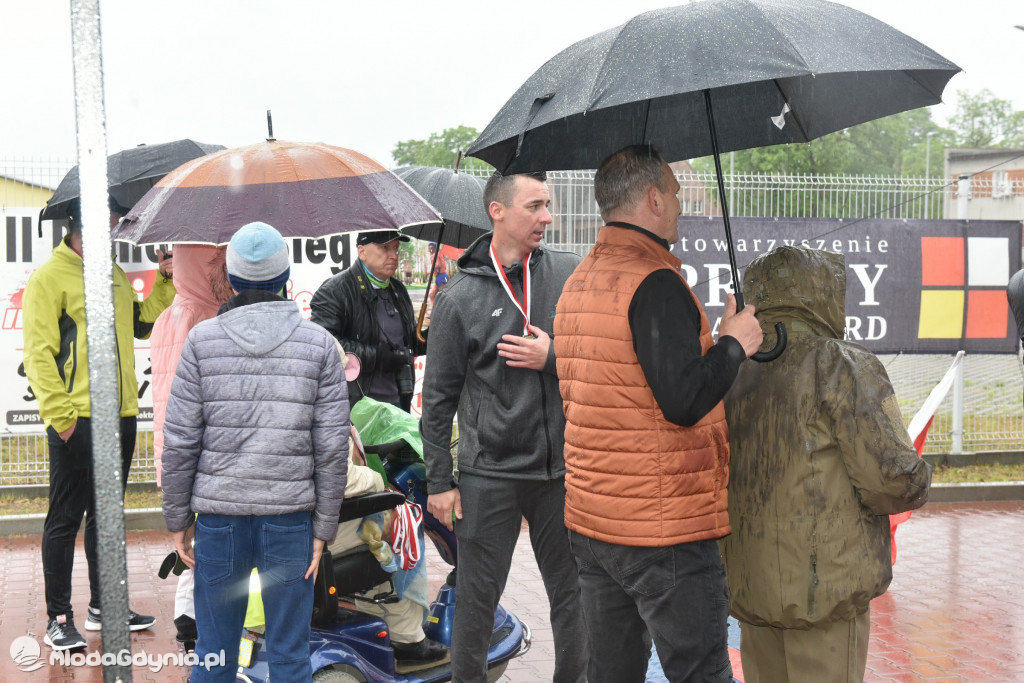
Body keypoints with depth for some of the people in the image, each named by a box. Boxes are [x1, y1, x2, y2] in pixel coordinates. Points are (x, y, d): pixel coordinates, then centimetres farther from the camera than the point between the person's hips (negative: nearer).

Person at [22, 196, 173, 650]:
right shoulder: (50, 277, -7)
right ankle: (58, 619, 9)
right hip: (77, 421, -7)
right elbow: (38, 353, -12)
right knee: (66, 519, 0)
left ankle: (102, 607, 27)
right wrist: (59, 414, -17)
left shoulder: (116, 275, 16)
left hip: (121, 416, 7)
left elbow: (139, 323, 20)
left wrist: (164, 283, 12)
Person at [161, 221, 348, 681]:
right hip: (290, 518, 0)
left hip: (219, 515, 0)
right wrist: (324, 527, 4)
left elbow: (180, 441, -3)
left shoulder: (201, 340, -2)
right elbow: (332, 446, -3)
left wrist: (178, 518, 7)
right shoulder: (319, 344, -1)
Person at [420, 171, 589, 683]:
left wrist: (554, 358, -12)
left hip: (562, 467, 2)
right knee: (477, 600, 8)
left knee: (572, 594, 12)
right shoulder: (460, 296, -4)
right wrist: (438, 480, 0)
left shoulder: (572, 274, 1)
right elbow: (438, 396, 0)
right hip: (489, 474, -2)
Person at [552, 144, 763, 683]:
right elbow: (684, 401, -23)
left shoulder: (577, 283, 12)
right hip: (665, 528, -8)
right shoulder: (655, 281, -16)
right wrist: (733, 342, -7)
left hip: (588, 521, 9)